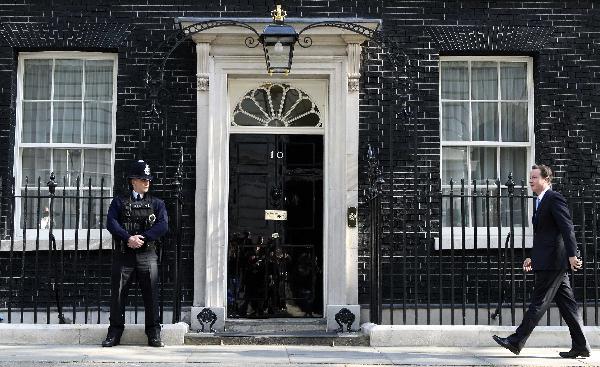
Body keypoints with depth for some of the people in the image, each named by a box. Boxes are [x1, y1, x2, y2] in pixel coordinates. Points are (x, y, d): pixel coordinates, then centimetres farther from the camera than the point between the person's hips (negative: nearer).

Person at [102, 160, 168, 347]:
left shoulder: (156, 203, 13)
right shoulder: (119, 202, 11)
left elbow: (163, 226, -2)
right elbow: (111, 223, -4)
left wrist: (142, 237, -14)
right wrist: (128, 238, -17)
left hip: (147, 256, 0)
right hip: (123, 255, 0)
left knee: (151, 295, -1)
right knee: (118, 295, 1)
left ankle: (154, 335, 6)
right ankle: (114, 333, 11)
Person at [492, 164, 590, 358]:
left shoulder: (555, 199, -10)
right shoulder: (541, 201, 20)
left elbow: (567, 228, -18)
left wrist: (572, 255, -24)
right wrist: (533, 257, 22)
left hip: (552, 262, -10)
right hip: (551, 262, 10)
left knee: (538, 302, -5)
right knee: (566, 304, 10)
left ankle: (517, 341, -3)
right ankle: (580, 346, 14)